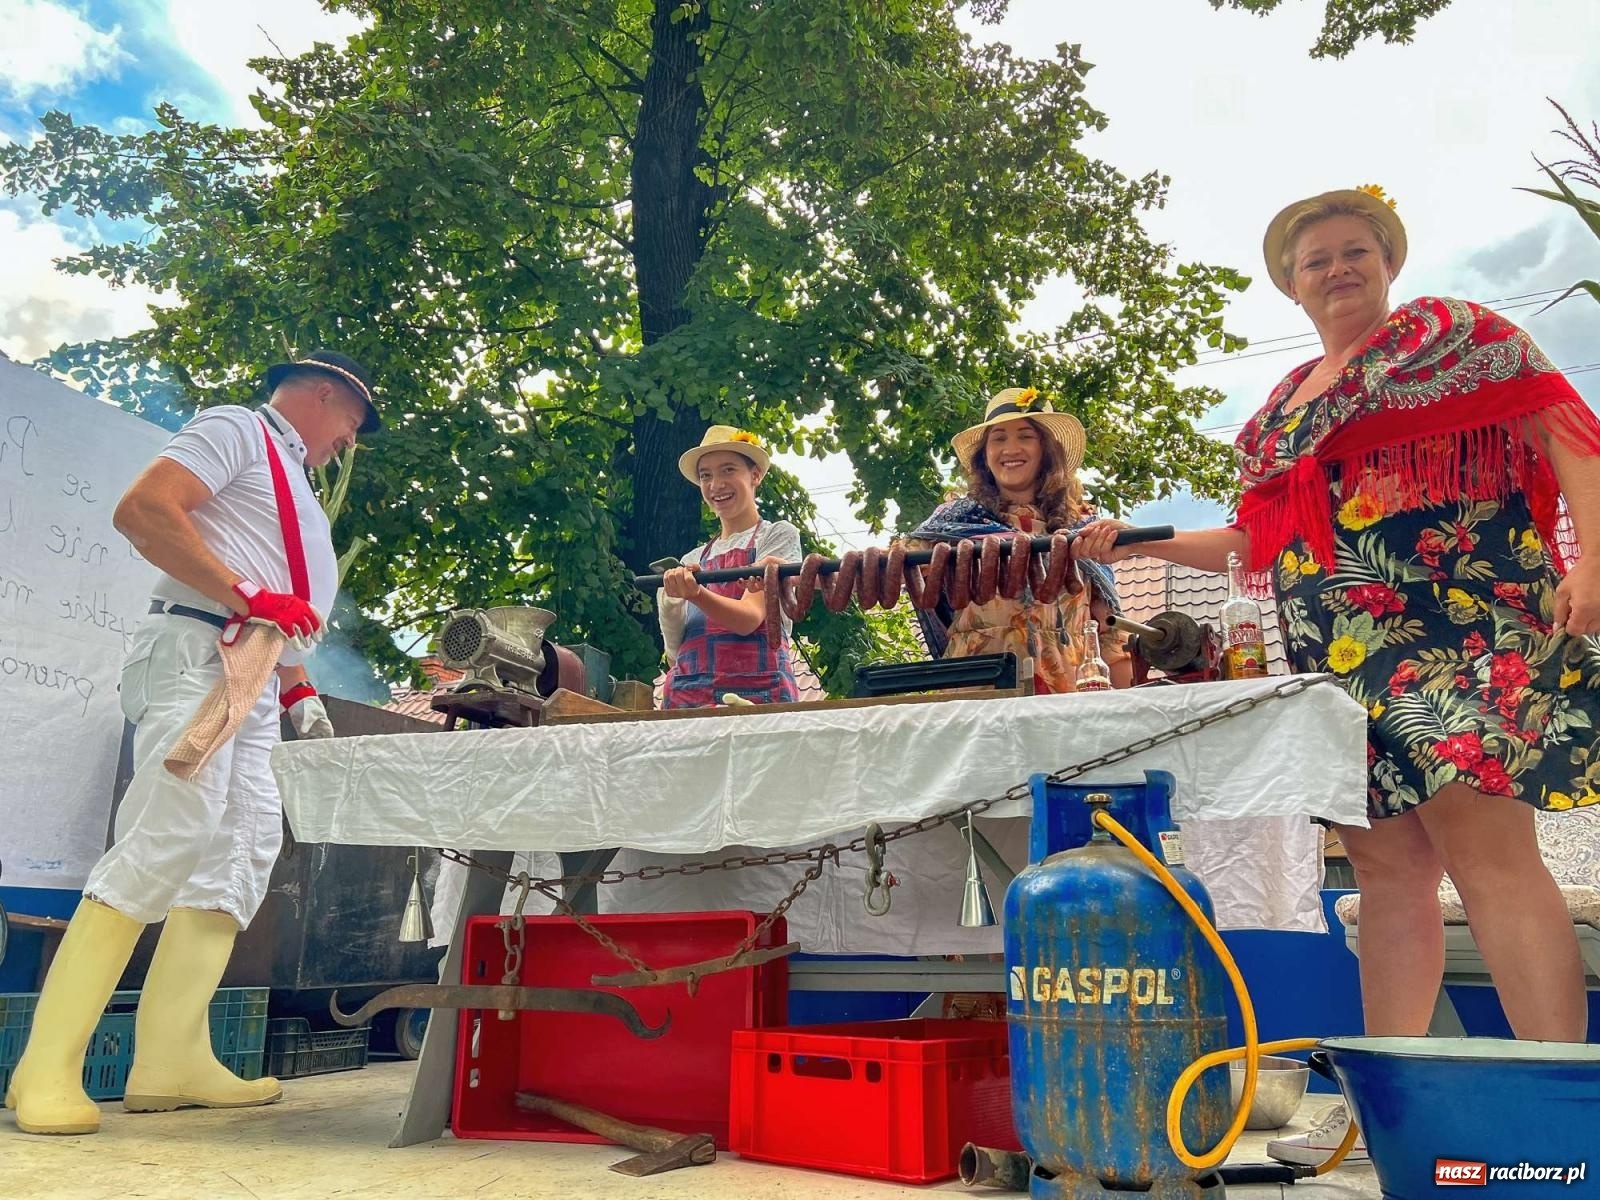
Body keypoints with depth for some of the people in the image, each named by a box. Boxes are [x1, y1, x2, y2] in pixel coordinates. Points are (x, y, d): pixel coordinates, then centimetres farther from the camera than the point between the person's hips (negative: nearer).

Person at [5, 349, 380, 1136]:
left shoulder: (293, 481, 29)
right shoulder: (236, 430, 2)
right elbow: (140, 510, -14)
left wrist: (300, 695, 20)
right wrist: (247, 597, -19)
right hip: (196, 655, -10)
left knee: (242, 850, 1)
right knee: (169, 836, -18)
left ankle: (170, 1062, 1)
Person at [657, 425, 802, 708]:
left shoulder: (778, 535, 6)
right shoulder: (693, 560, 18)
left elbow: (748, 619, -9)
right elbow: (676, 650, 8)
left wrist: (694, 594, -25)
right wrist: (670, 600, -9)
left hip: (755, 690, -3)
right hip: (686, 692, 4)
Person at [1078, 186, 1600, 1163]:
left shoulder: (1451, 332, 8)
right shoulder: (1281, 407, 22)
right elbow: (1262, 543, 24)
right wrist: (1141, 542, 18)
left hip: (1460, 622, -5)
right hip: (1344, 654, 6)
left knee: (1484, 841, -16)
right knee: (1386, 864, 6)